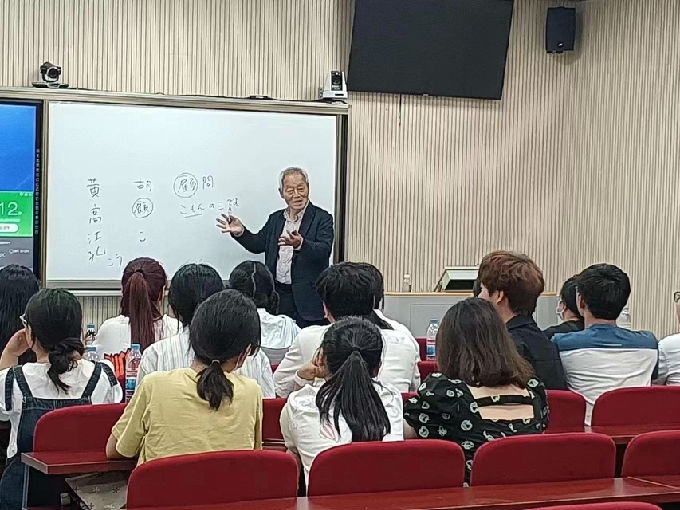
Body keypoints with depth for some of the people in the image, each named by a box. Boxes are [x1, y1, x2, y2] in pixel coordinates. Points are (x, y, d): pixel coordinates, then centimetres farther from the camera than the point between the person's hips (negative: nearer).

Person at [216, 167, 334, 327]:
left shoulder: (322, 218, -4)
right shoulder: (275, 218, 14)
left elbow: (324, 251, -18)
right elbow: (258, 244, 18)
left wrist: (300, 244, -37)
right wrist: (240, 232, -1)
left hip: (307, 299, -5)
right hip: (278, 295, 5)